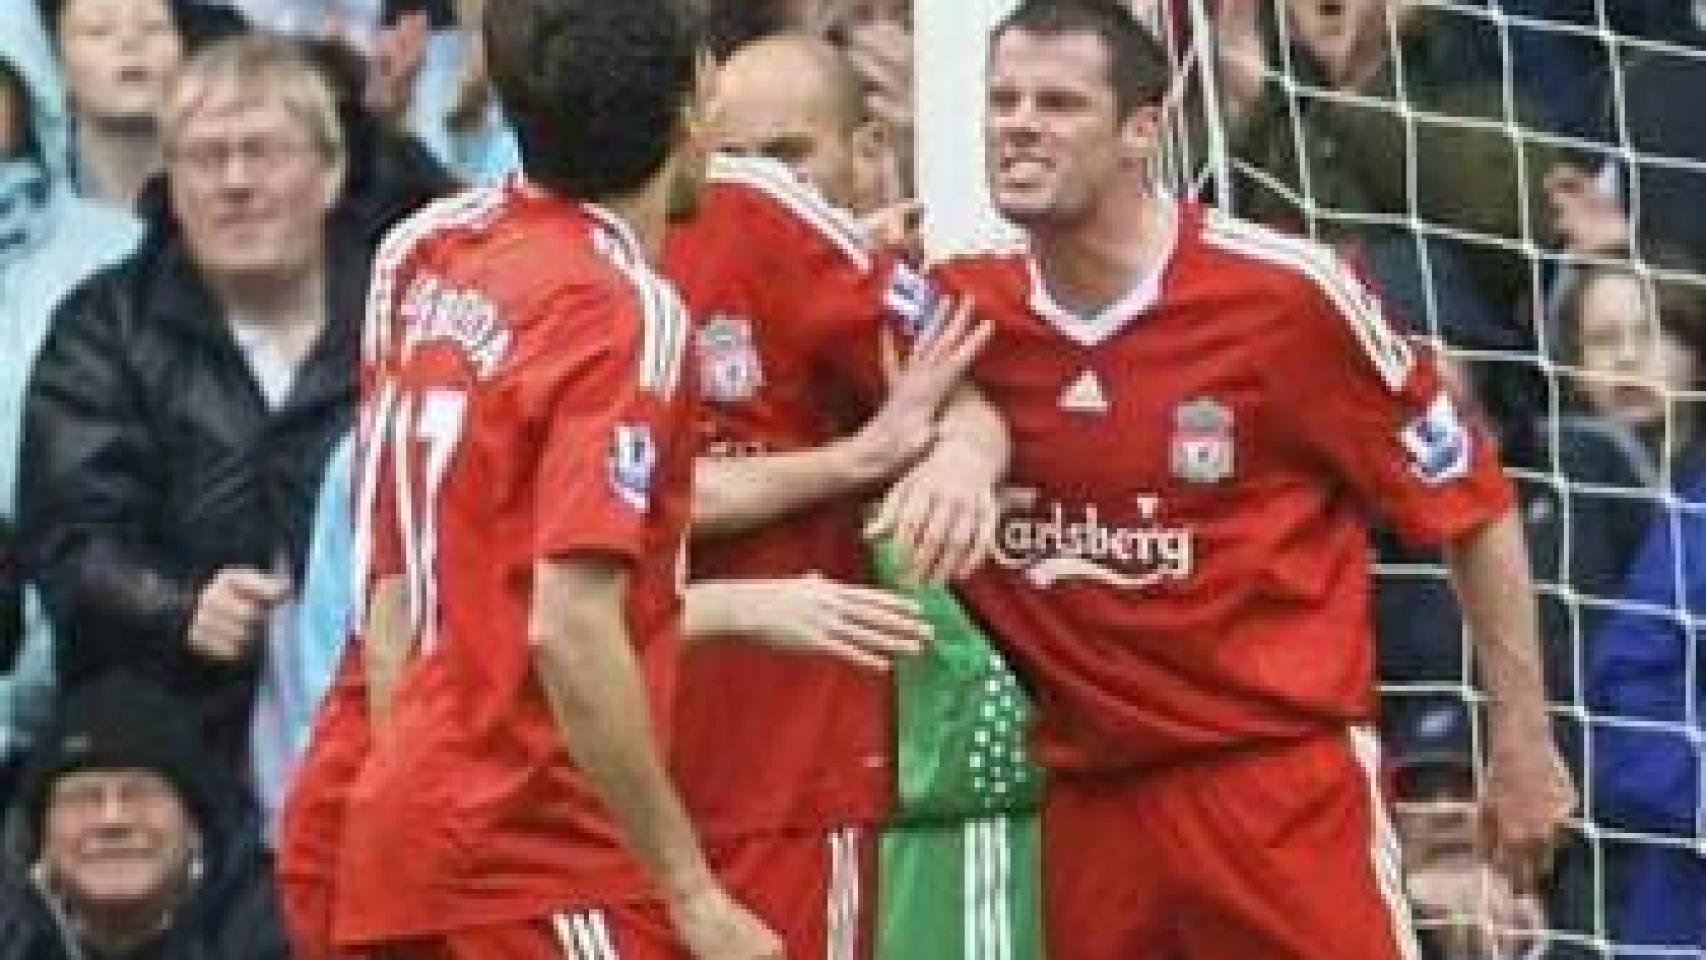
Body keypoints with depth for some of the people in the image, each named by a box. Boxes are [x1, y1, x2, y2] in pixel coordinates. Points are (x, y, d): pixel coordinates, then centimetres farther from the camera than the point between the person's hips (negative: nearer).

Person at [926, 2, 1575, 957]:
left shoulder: (1286, 290, -10)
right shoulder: (961, 311, 0)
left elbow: (1467, 500, -1)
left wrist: (1523, 740, 1)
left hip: (1284, 774, -4)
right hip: (1086, 793, 4)